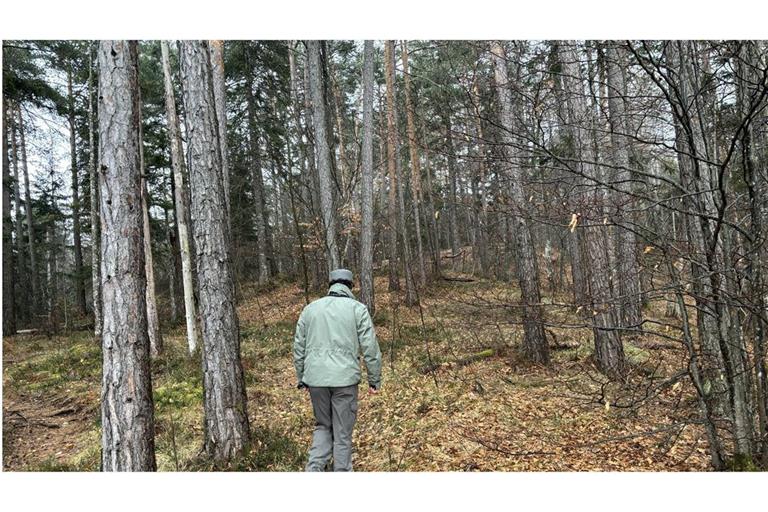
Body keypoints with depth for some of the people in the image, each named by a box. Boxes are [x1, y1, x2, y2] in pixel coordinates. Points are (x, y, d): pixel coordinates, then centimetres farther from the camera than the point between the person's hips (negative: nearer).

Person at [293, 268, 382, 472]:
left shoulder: (310, 308, 11)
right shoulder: (357, 308, 0)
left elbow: (298, 347, 12)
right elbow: (370, 348, -4)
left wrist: (301, 379, 20)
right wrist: (375, 380, 3)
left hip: (316, 378, 3)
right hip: (344, 378, -3)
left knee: (323, 426, 20)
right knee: (343, 432, 10)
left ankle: (314, 469, 7)